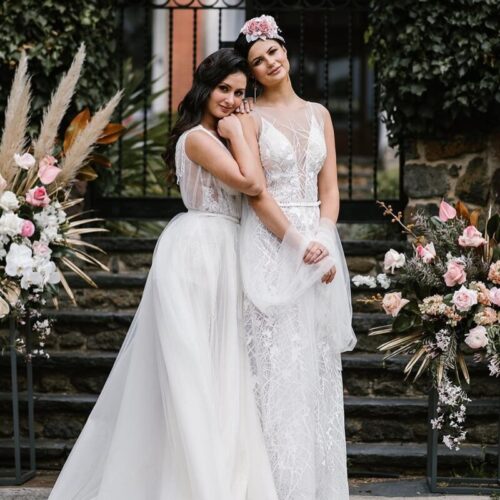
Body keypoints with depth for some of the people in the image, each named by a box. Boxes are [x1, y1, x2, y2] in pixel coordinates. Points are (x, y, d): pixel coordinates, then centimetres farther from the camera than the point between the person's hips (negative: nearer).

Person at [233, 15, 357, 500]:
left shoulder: (318, 113, 14)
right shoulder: (250, 118, 0)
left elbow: (329, 189, 10)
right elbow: (256, 192, -9)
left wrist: (324, 241, -6)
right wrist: (299, 243, -17)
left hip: (318, 242, 5)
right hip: (269, 245, -5)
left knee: (317, 364, 6)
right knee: (276, 363, -6)